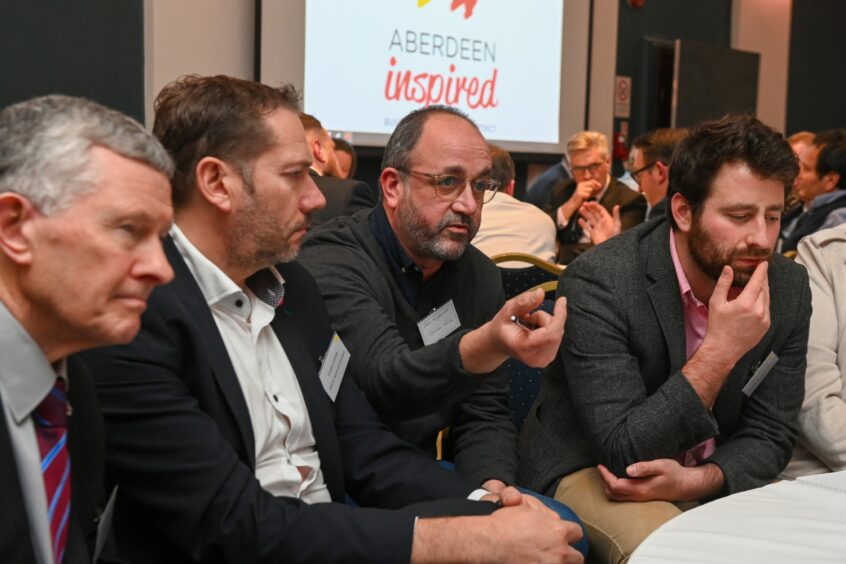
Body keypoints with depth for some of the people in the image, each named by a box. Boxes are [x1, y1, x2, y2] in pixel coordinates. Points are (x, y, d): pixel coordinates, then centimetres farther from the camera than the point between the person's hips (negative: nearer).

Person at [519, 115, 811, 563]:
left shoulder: (789, 287, -6)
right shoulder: (598, 282, -23)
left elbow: (768, 434, -1)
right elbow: (622, 452, -24)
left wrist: (696, 479, -21)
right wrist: (719, 351, -31)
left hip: (710, 480, 6)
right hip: (588, 472, -5)